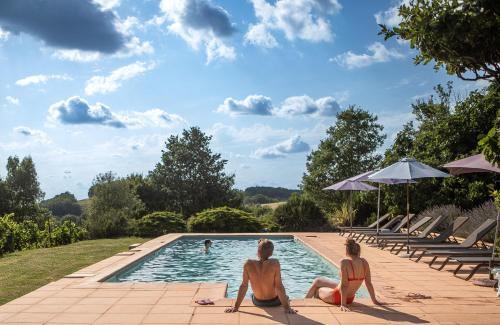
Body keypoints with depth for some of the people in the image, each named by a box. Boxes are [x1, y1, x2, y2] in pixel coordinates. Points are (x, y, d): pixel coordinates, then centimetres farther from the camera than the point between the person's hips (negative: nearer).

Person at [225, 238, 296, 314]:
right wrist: (287, 307, -19)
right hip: (274, 302, -2)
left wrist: (236, 307, -10)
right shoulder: (275, 263, -28)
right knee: (285, 297, 35)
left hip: (257, 302, 3)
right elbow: (279, 287, -27)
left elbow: (243, 286, -18)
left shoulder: (248, 264, -22)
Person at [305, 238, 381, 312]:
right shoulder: (364, 262, -12)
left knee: (316, 290, 26)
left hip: (337, 297, -6)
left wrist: (343, 304, -23)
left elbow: (344, 285, -29)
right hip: (350, 298, 7)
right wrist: (375, 300, 5)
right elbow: (368, 283, -6)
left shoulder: (345, 262, -30)